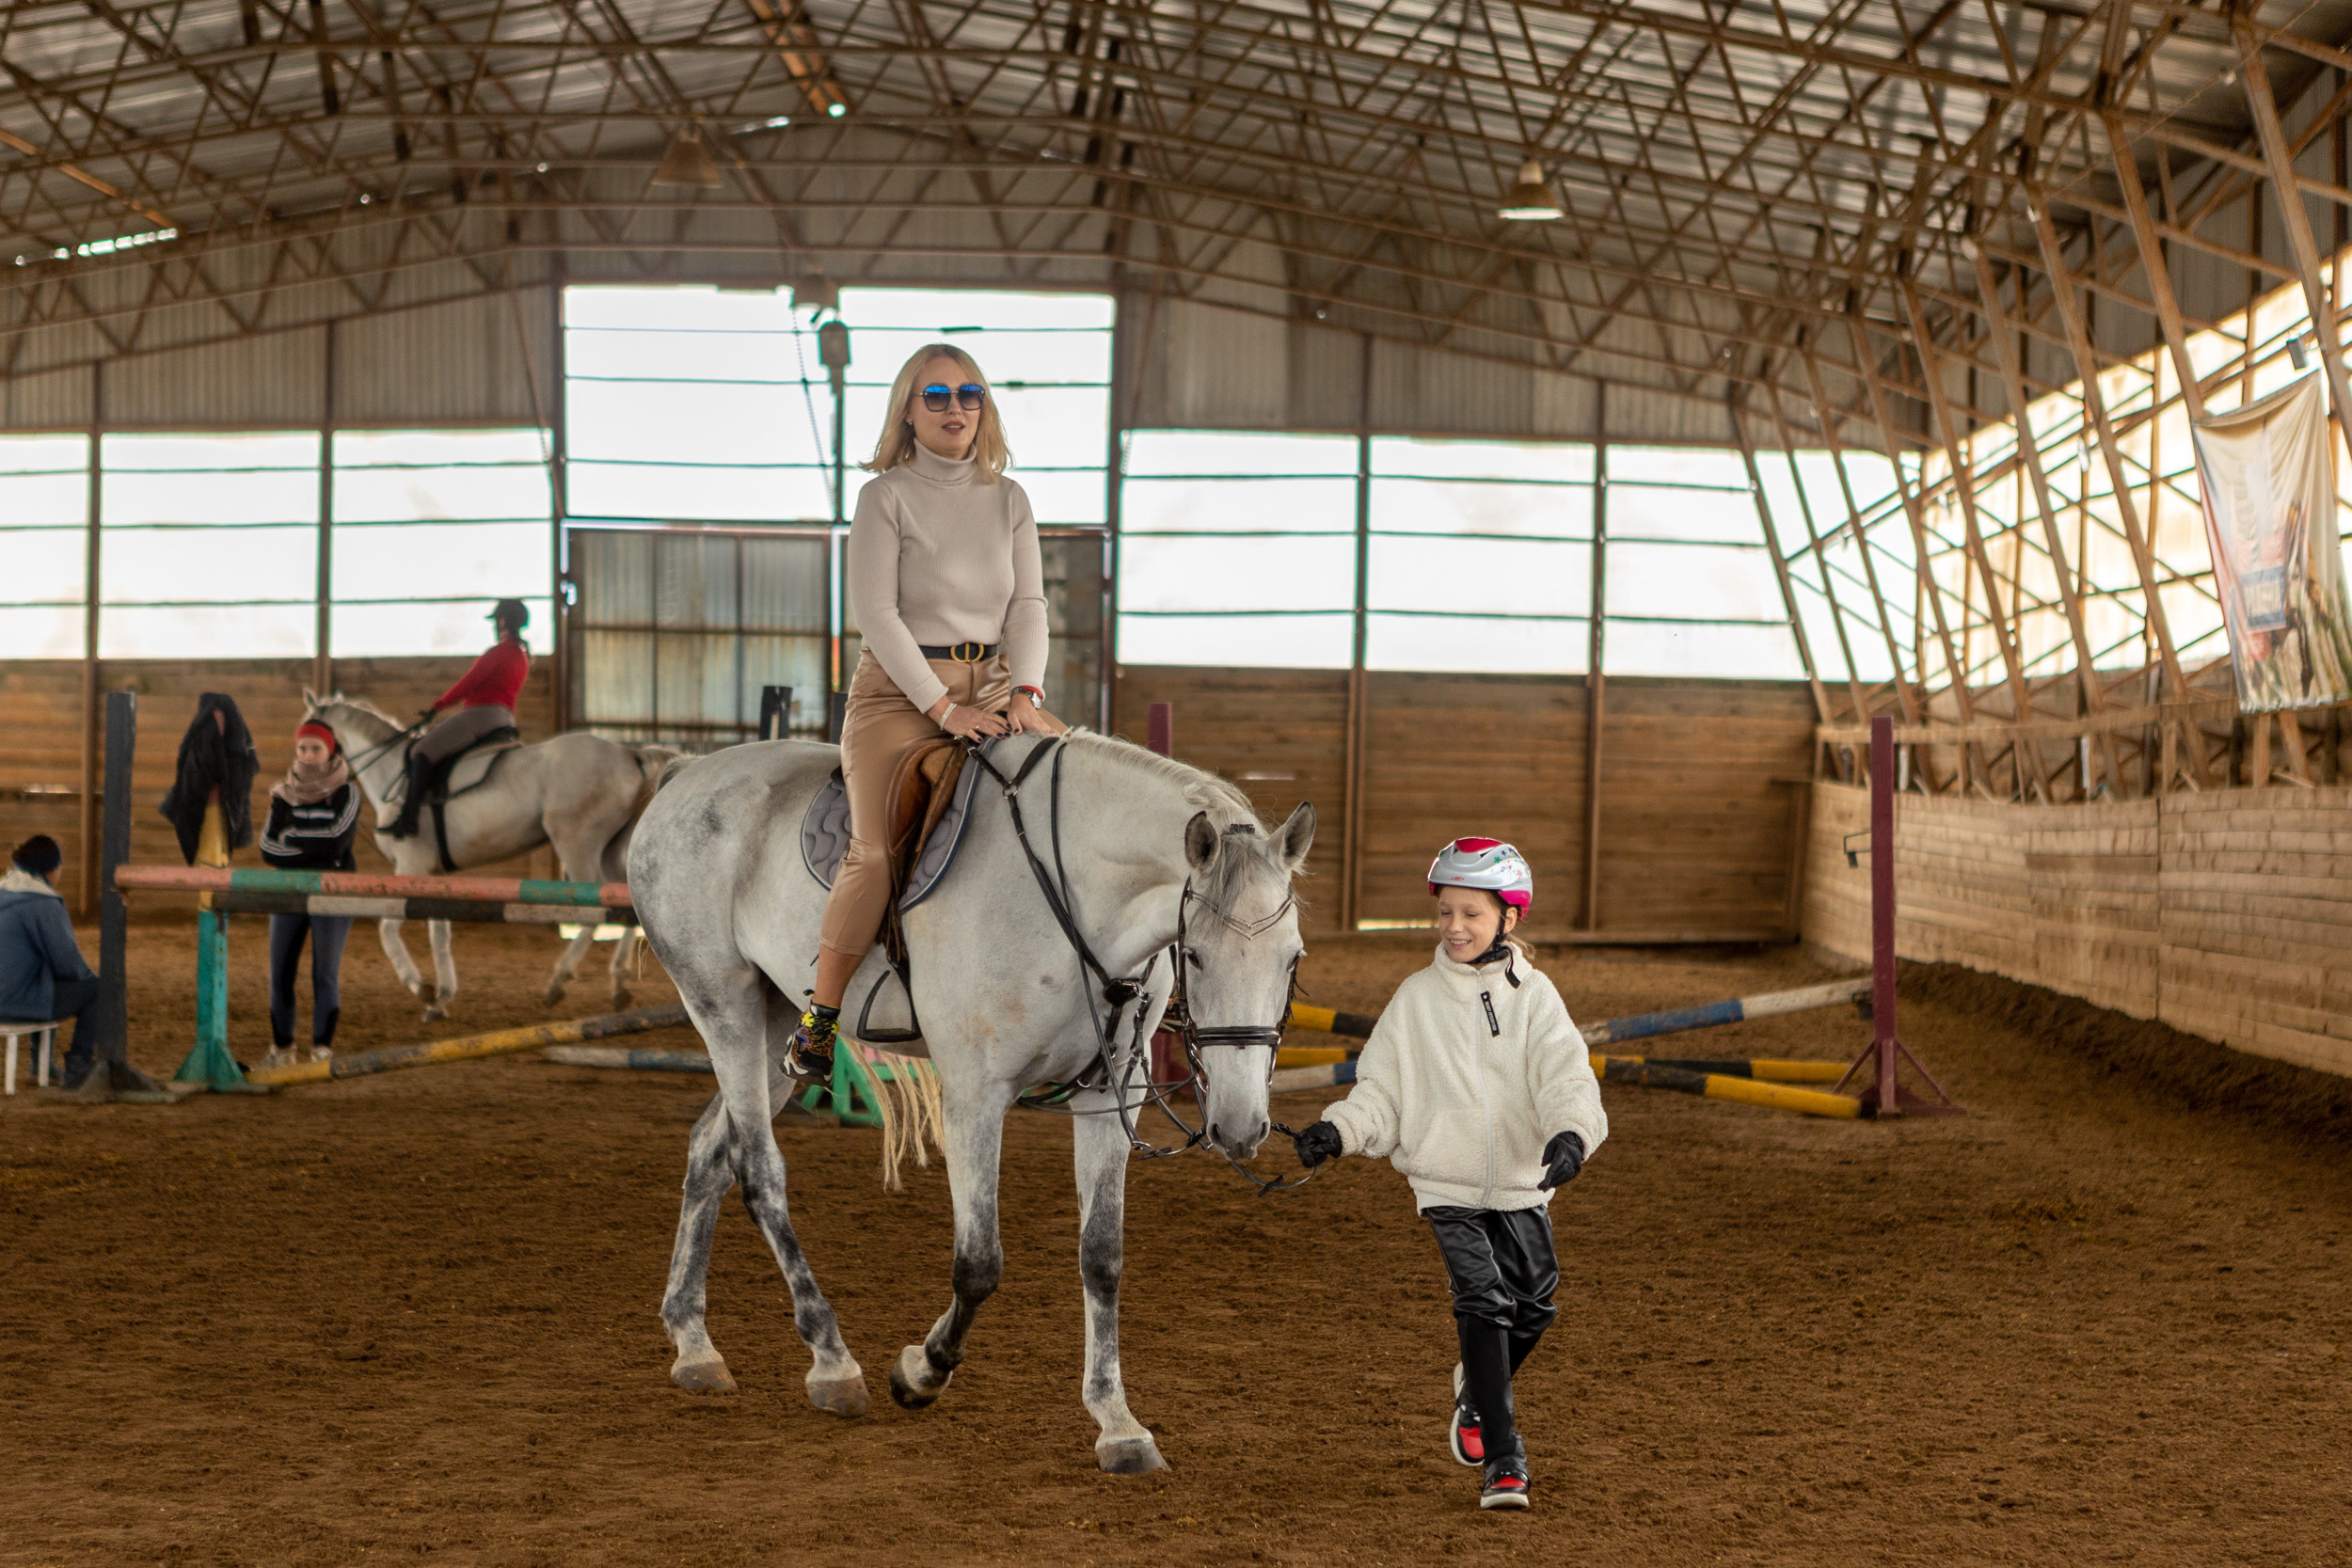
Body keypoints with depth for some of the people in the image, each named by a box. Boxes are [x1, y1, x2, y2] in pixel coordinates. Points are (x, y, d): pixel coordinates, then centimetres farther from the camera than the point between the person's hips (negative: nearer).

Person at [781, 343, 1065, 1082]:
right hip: (899, 688, -5)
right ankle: (819, 1020, -13)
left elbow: (1029, 603, 6)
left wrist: (1026, 691, -11)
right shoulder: (886, 496, -2)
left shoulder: (1009, 500, 12)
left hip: (993, 684, 5)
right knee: (880, 848, -23)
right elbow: (876, 612, -10)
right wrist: (943, 707, -17)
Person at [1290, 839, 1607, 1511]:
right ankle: (1503, 1458, -11)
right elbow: (1381, 1091, 4)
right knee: (1483, 1301, -14)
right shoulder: (1416, 998, 2)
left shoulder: (1533, 996, 1)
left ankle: (1480, 1392, 38)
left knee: (1534, 1306, 6)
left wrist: (1571, 1130, -32)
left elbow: (1566, 1075, -12)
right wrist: (1338, 1130, -15)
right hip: (1445, 1184, -1)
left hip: (1521, 1184, 2)